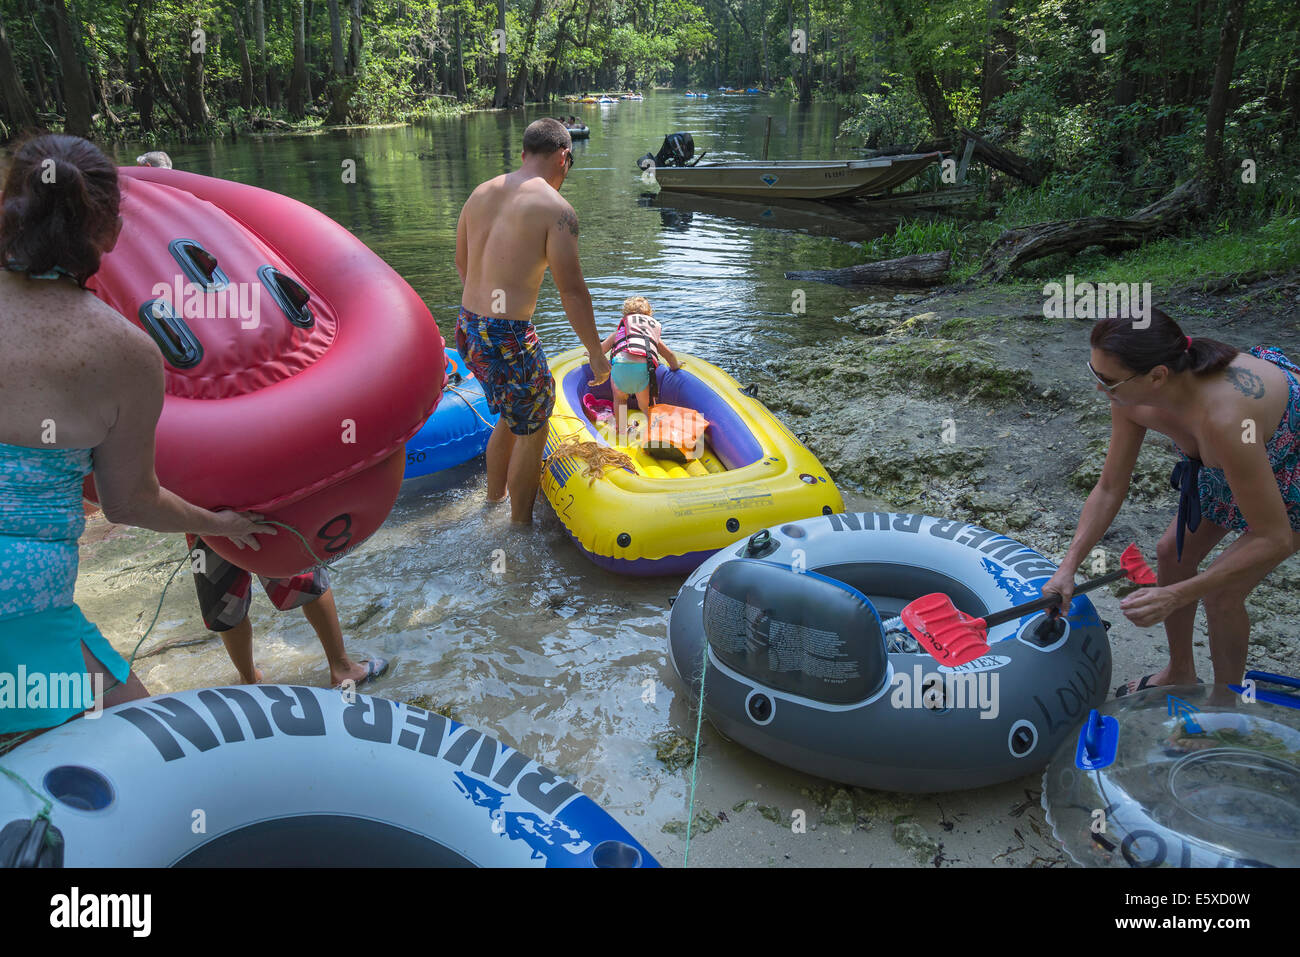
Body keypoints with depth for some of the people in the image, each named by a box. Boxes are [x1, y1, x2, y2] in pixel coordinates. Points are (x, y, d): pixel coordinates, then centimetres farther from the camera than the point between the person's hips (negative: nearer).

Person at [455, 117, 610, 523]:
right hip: (509, 338, -8)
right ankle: (520, 528, 26)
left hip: (466, 328, 8)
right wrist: (596, 353, -4)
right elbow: (572, 291, -14)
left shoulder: (481, 193, 10)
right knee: (531, 431, 13)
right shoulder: (555, 207, -12)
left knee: (513, 416, 29)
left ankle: (494, 498, 46)